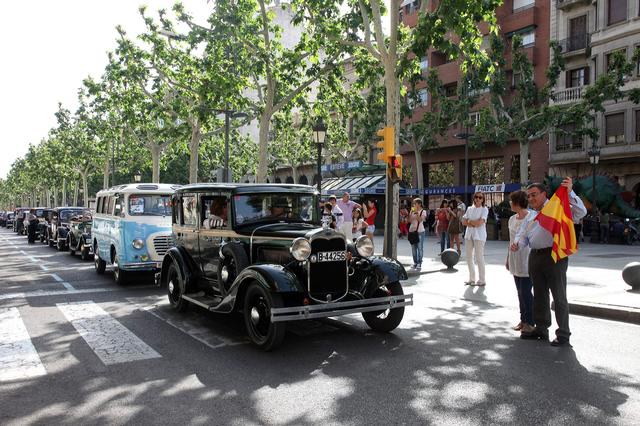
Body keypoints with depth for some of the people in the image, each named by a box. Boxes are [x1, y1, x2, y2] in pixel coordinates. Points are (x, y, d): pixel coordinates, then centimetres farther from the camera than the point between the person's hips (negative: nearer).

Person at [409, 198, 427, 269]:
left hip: (420, 231, -5)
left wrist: (416, 212, -17)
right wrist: (411, 212, -4)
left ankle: (419, 263, 2)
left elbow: (420, 220, -13)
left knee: (420, 248, -3)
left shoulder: (423, 211, 0)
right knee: (413, 248, 6)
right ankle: (415, 262, 13)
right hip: (412, 231, 5)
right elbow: (410, 220, 1)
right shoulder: (413, 211, 11)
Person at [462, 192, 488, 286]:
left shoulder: (484, 209, -1)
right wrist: (474, 223, -9)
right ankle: (471, 279, 21)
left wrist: (469, 221, -2)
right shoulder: (469, 208, 13)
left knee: (479, 258, -5)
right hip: (469, 235, 6)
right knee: (469, 257, 9)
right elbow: (464, 222, 5)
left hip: (479, 235, -6)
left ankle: (481, 280, 3)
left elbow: (480, 222, -14)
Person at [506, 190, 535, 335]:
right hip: (515, 261, 7)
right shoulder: (512, 219, 11)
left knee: (526, 292, -4)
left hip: (527, 261, -7)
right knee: (520, 291, 11)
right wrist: (508, 258, 18)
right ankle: (523, 320, 20)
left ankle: (530, 322, 7)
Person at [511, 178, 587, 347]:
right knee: (539, 295, 16)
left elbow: (580, 213, -16)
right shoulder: (530, 216, 19)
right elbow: (523, 235, 19)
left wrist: (570, 193, -27)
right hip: (535, 256, 8)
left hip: (554, 256, -7)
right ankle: (541, 329, 30)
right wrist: (517, 243, -4)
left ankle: (563, 335, 6)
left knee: (559, 296, -2)